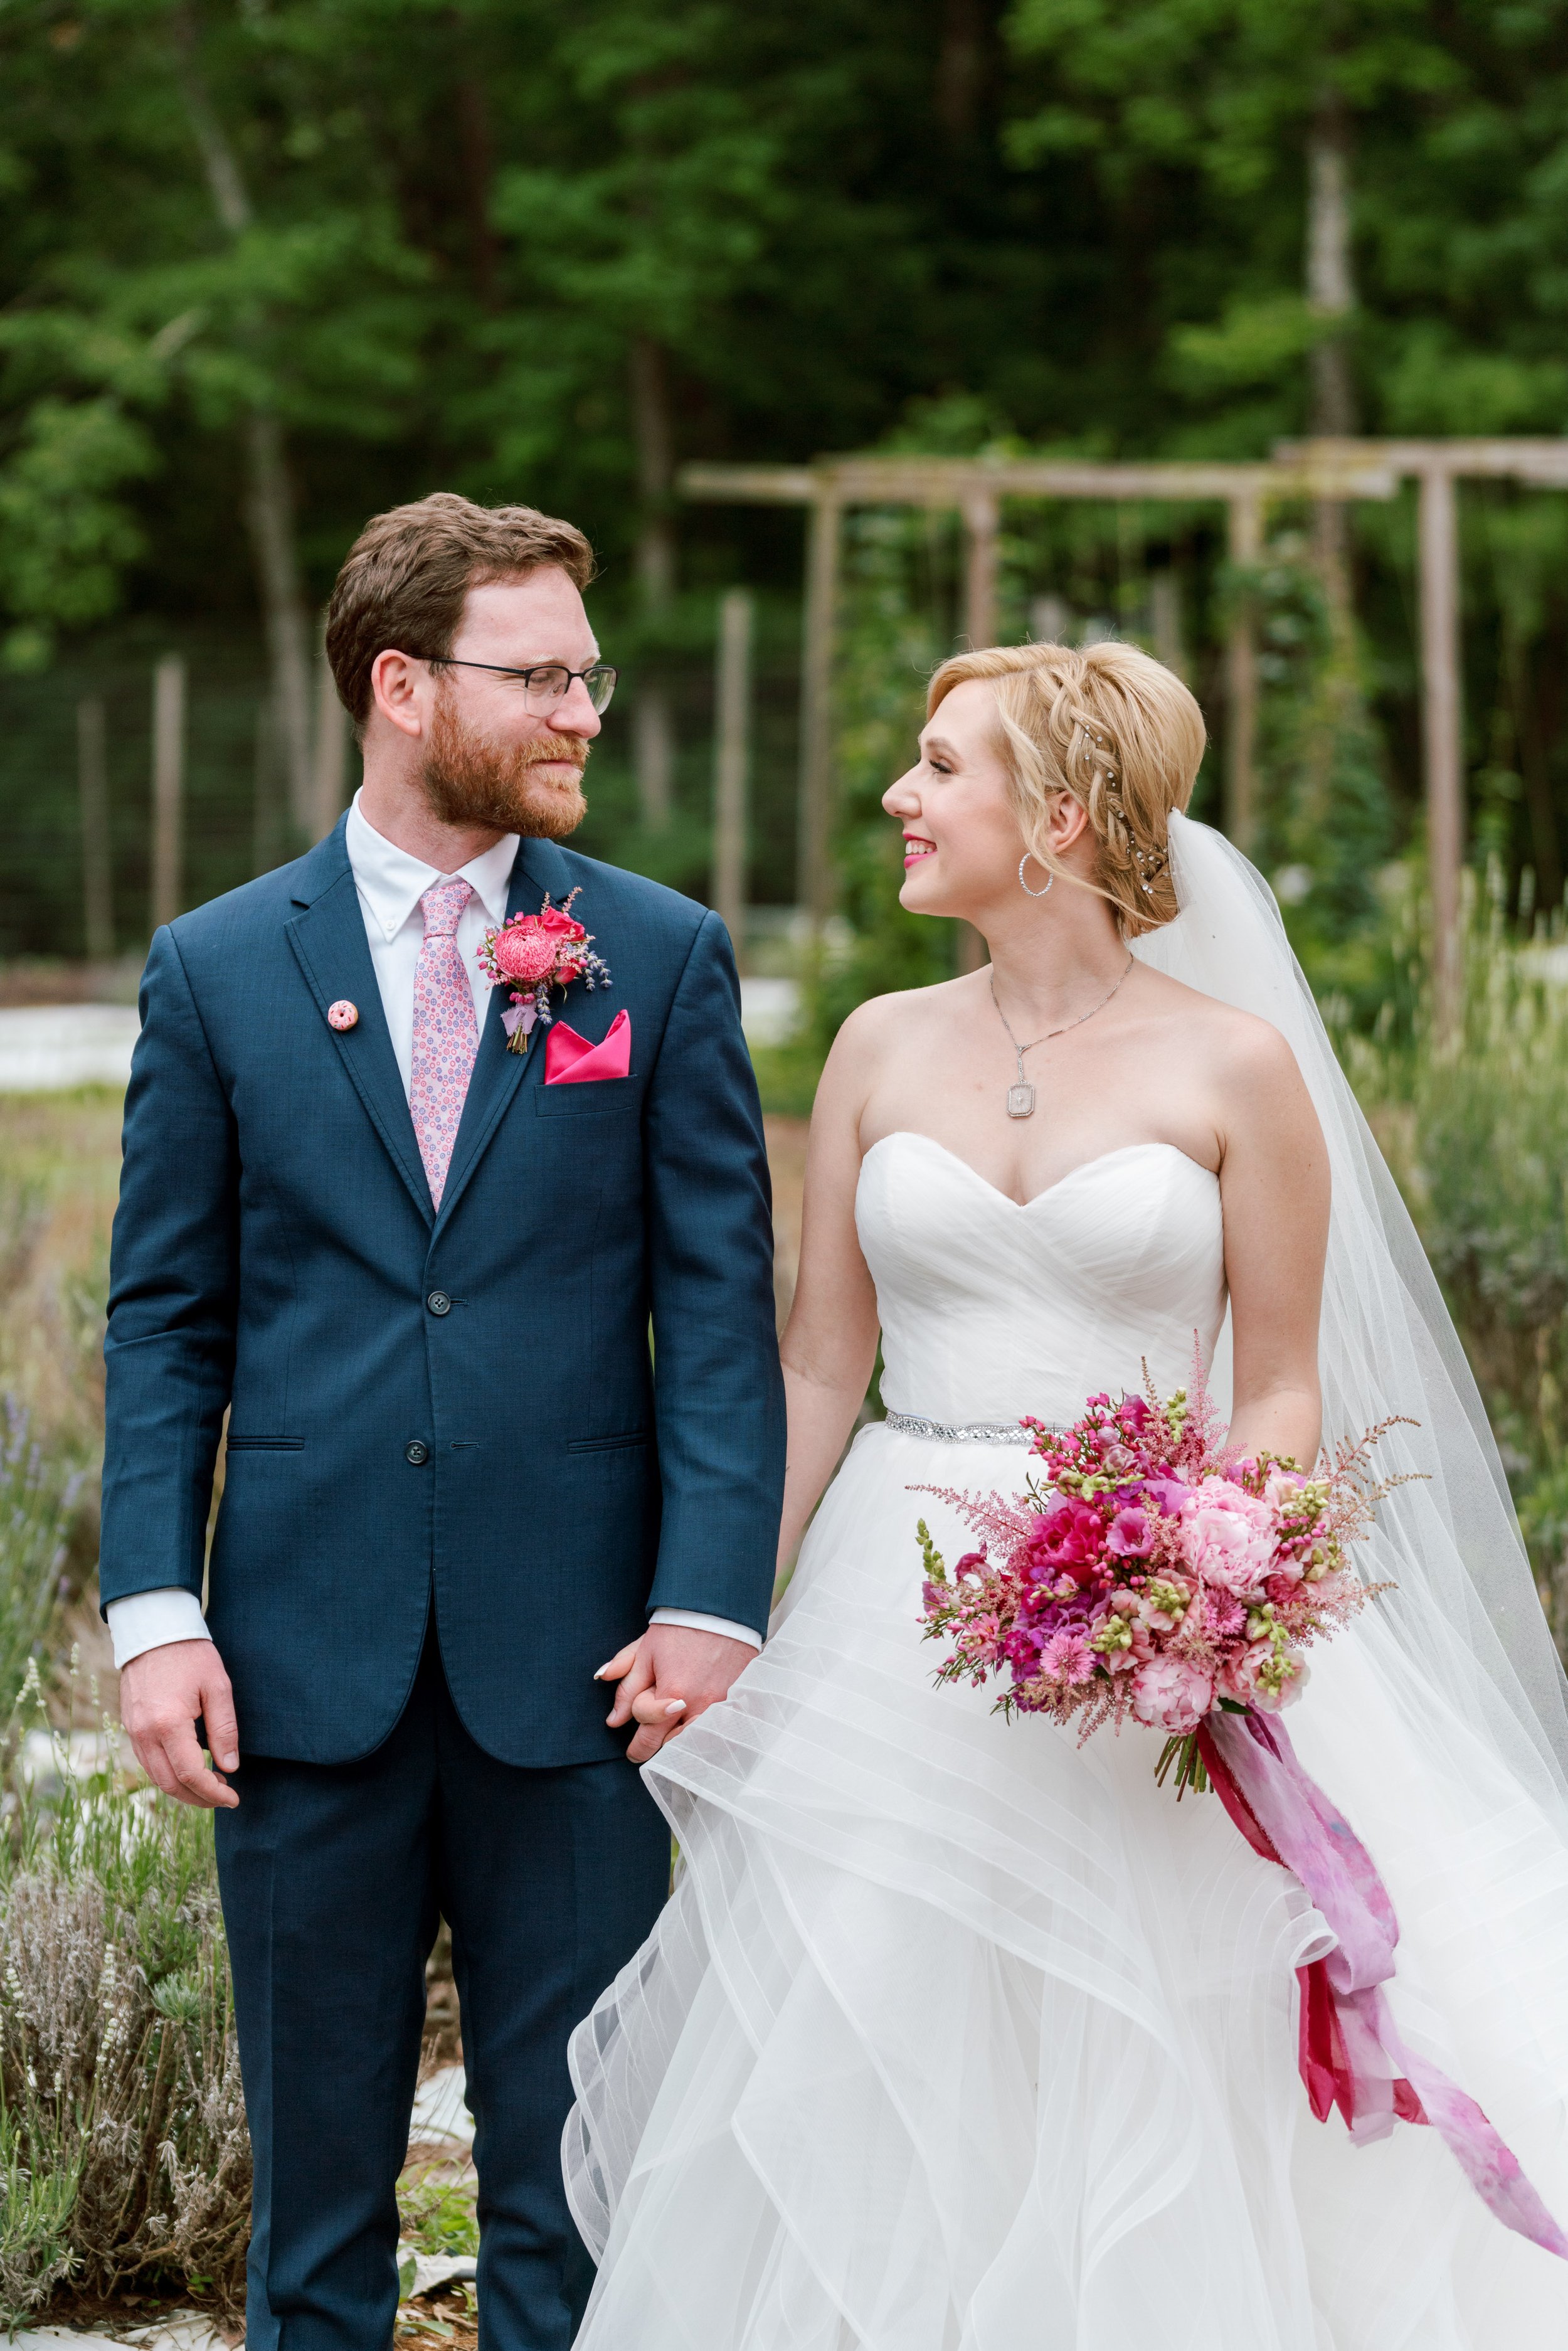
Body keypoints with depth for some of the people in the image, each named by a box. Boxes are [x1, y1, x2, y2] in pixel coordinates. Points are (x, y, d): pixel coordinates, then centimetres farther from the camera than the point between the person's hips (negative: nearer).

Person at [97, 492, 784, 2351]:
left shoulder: (662, 958, 4)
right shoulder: (218, 970, 4)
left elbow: (721, 1303, 1)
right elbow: (164, 1318, 5)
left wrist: (711, 1602, -8)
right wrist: (154, 1608, -5)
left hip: (572, 1659, 0)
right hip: (306, 1664, 1)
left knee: (572, 2195, 6)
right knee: (315, 2179, 10)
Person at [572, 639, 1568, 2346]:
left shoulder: (1238, 1065, -3)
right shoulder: (884, 1051, 7)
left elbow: (1282, 1392, 0)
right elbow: (817, 1371, 10)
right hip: (895, 1633, 3)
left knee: (1132, 2122, 1)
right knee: (856, 2116, 2)